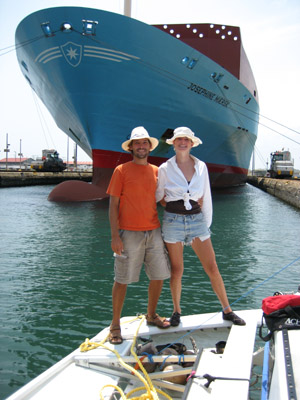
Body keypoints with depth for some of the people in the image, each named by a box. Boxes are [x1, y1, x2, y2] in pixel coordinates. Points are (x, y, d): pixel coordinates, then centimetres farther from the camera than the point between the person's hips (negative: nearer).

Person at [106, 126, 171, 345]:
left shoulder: (156, 171, 11)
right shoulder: (122, 170, -1)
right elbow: (113, 204, -4)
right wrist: (115, 235, -11)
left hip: (154, 232, 5)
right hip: (129, 233, -4)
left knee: (159, 276, 9)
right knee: (122, 279, 1)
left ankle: (151, 315, 30)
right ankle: (115, 324, 16)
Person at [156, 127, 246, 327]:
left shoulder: (201, 167, 6)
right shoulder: (165, 169, 0)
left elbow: (206, 197, 10)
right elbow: (159, 197, 10)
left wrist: (207, 222, 9)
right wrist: (174, 206, 2)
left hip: (197, 220, 2)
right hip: (173, 221, -1)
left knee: (212, 268, 1)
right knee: (176, 271, 6)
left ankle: (228, 311, 14)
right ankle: (177, 312, 24)